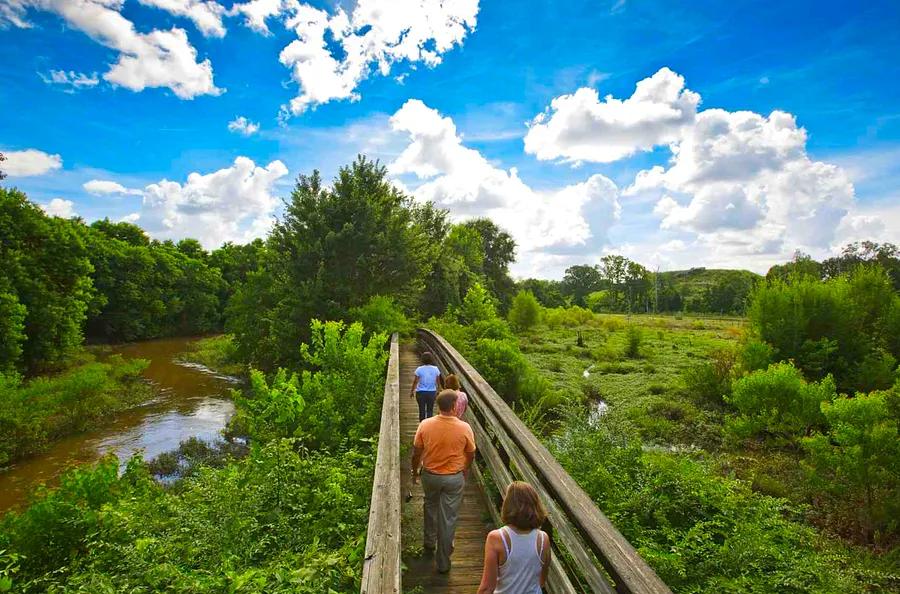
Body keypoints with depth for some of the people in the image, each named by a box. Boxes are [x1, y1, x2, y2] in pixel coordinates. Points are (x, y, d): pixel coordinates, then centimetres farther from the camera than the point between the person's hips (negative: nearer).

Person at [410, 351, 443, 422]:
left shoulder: (419, 369, -12)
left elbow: (415, 382, -6)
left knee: (422, 410, 11)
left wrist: (412, 391, 8)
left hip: (421, 392, -1)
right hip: (432, 392, 1)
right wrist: (439, 390, 21)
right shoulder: (435, 369, -6)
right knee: (430, 410, 12)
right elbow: (438, 382, 5)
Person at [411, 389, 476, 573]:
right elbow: (470, 455, -4)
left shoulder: (425, 425, -17)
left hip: (430, 475, 2)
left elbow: (416, 453, -6)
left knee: (430, 507, 30)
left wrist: (415, 471, 12)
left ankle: (429, 542, 47)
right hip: (454, 478, -2)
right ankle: (443, 562, 24)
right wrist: (464, 470, 16)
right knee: (449, 518, 12)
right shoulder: (464, 428, -19)